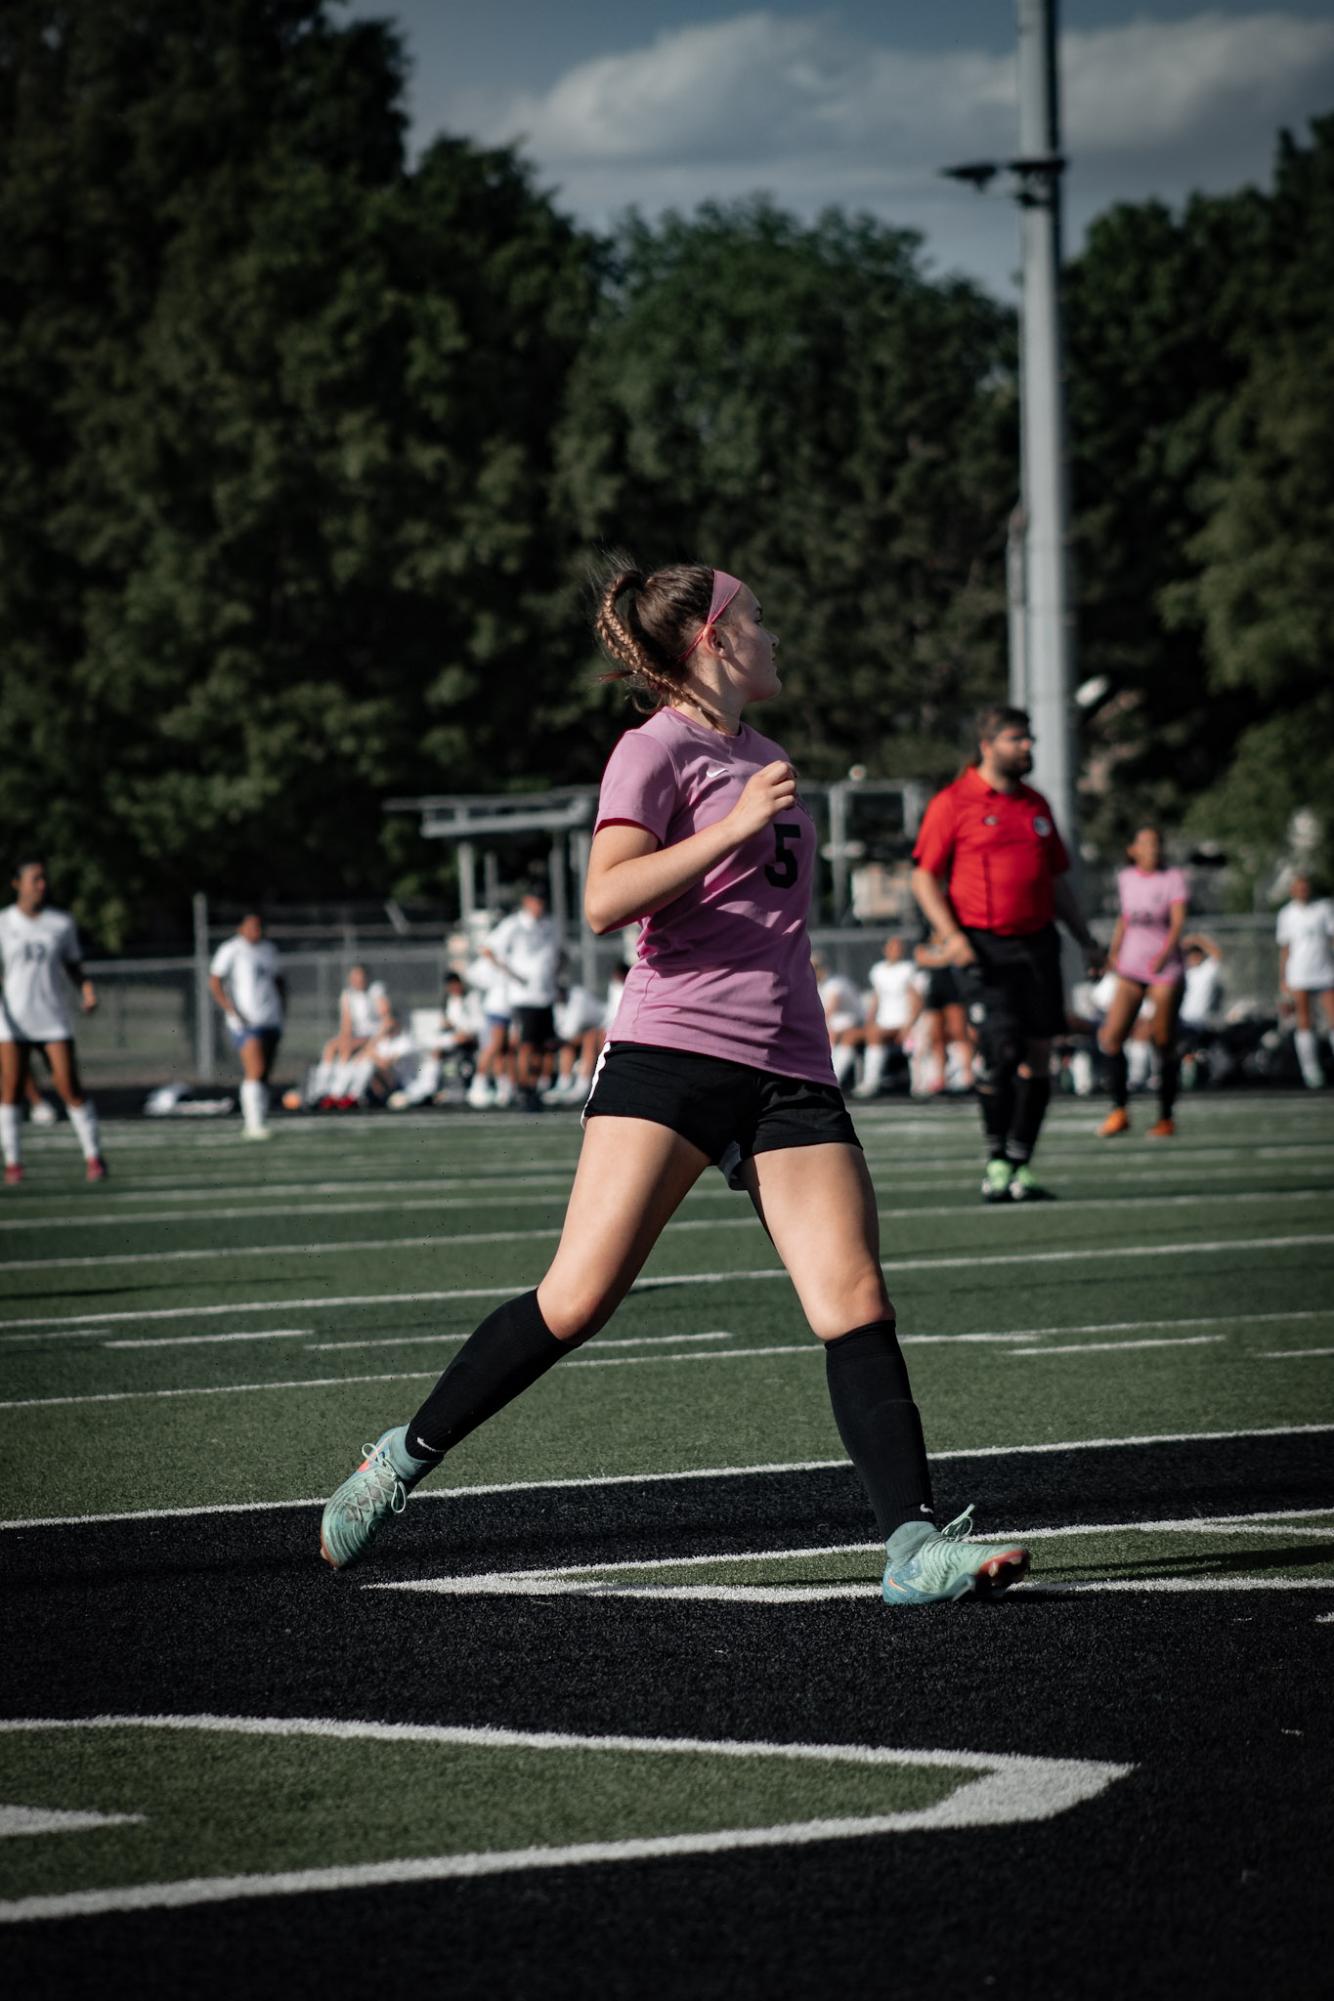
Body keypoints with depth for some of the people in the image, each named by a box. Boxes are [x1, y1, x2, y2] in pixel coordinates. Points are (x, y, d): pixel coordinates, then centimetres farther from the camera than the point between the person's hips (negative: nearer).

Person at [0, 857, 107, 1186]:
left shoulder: (62, 922, 5)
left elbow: (73, 966, 14)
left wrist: (86, 987, -6)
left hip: (54, 1020, 0)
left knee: (71, 1089, -6)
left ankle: (93, 1156, 5)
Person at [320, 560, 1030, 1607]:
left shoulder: (760, 758, 23)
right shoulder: (659, 748, -1)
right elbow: (606, 901, -15)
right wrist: (733, 828, -20)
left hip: (789, 1071, 6)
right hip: (671, 1051, -6)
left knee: (857, 1304, -9)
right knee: (579, 1297, -11)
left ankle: (914, 1542, -13)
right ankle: (405, 1457, 4)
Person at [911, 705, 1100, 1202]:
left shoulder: (1036, 804, 17)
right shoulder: (953, 803, -1)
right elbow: (925, 877, -2)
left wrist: (1085, 939, 20)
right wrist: (950, 934, -14)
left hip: (1038, 941, 6)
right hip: (984, 946, -6)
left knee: (1038, 1054, 1)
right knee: (1000, 1045, -17)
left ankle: (1021, 1166, 8)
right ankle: (997, 1161, -4)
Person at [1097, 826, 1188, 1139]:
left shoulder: (1173, 879, -4)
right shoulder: (1126, 879, 9)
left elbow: (1178, 921, -15)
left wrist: (1164, 952, -31)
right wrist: (1114, 949, 15)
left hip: (1165, 970, -3)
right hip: (1131, 968, 3)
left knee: (1164, 1043, -2)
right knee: (1112, 1037, -11)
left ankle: (1165, 1118, 11)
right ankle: (1119, 1110, 0)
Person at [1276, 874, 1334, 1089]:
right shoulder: (1286, 914, 10)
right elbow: (1284, 947, 15)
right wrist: (1282, 978, 12)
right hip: (1298, 975, 1)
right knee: (1304, 1023, -3)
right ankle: (1311, 1072, 1)